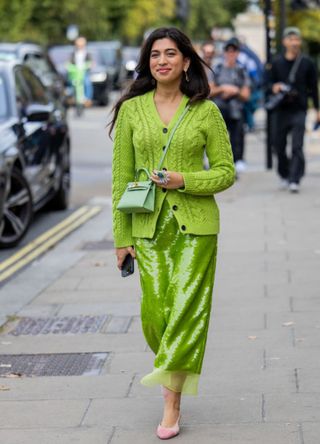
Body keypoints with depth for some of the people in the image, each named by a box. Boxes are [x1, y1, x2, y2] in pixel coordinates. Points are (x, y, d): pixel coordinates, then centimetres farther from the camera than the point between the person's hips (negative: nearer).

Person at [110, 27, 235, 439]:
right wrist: (122, 236, 3)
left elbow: (226, 171, 4)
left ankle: (171, 407, 0)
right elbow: (121, 176, 5)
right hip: (150, 224, 2)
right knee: (154, 313, -2)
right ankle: (175, 373, 30)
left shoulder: (205, 111, 0)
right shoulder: (131, 110, 4)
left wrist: (184, 180, -13)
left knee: (186, 308, -7)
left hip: (196, 223, -1)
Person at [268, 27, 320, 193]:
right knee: (279, 145, 9)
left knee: (297, 147, -10)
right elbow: (270, 81, 14)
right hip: (280, 110, 3)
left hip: (299, 109, -3)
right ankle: (284, 175, 29)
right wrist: (274, 87, -10)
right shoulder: (277, 63, 6)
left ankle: (295, 180, -12)